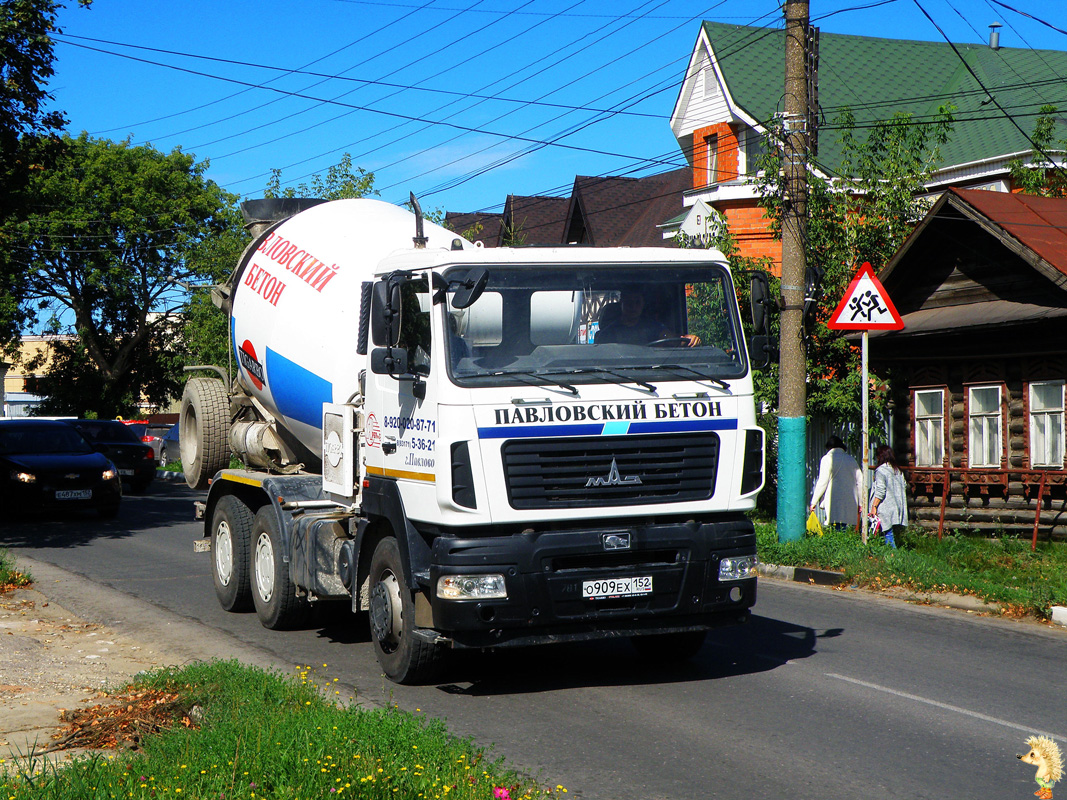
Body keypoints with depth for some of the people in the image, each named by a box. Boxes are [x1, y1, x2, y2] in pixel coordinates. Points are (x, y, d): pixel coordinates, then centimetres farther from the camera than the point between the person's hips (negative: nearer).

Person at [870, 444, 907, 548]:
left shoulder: (880, 470, -10)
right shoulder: (898, 470, 12)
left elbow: (880, 491, -15)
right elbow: (905, 486, 17)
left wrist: (874, 506, -13)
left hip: (886, 509, -7)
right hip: (898, 507, 7)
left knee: (888, 534, -7)